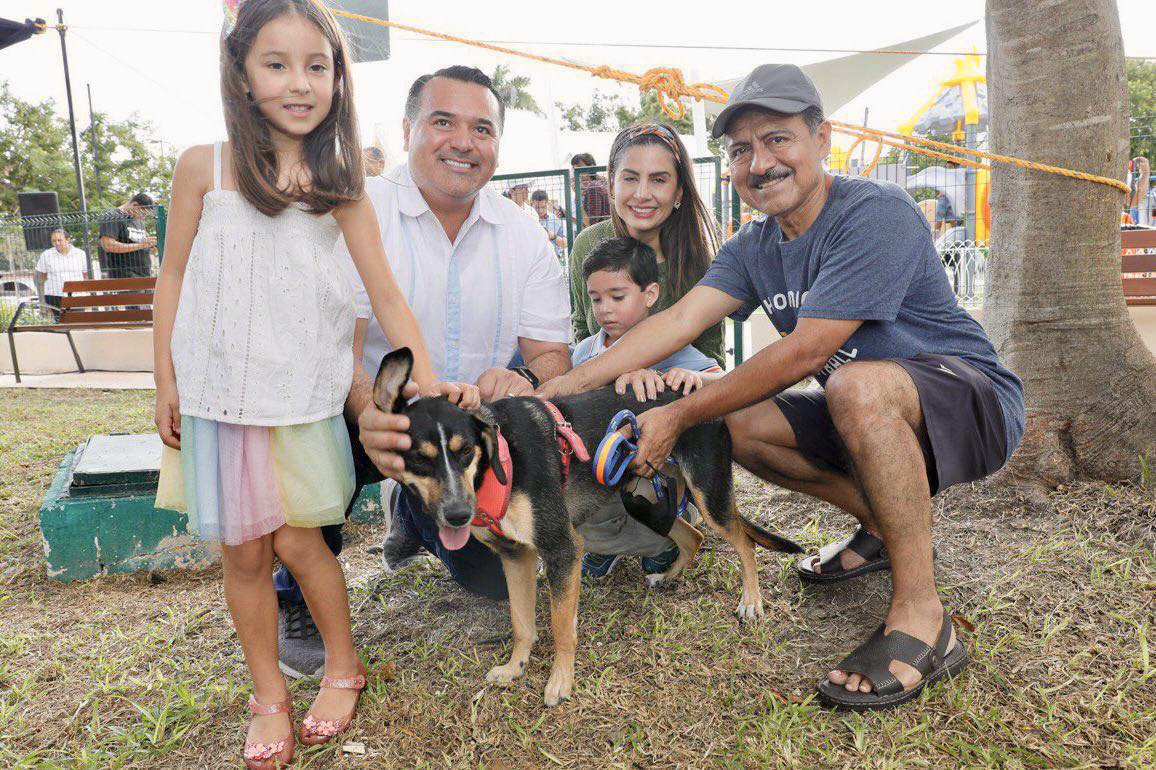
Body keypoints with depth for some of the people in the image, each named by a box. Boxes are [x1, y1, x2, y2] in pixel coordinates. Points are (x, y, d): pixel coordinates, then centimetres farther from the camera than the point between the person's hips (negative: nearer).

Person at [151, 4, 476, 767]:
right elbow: (174, 277, 4)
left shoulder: (341, 185, 1)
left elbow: (384, 288, -2)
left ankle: (344, 668, 26)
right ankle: (269, 697, 25)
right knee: (243, 552, 7)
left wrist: (426, 377, -11)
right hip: (219, 388, 1)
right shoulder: (204, 167, -1)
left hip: (304, 390, 0)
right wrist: (167, 381, 4)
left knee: (297, 540, 1)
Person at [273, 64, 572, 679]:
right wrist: (370, 416, -46)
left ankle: (411, 513, 28)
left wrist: (521, 385, -29)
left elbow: (552, 356, -2)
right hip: (378, 425, -3)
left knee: (501, 575, -8)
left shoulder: (523, 236, -1)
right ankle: (301, 595, -5)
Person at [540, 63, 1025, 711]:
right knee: (742, 425, -5)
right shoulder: (754, 249, 2)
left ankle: (923, 619, -24)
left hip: (974, 399, -8)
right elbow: (678, 321, -11)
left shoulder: (876, 214, -22)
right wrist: (559, 388, -22)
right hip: (873, 416, 8)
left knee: (857, 386, -37)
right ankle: (886, 526, 12)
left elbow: (806, 350, -27)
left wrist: (679, 416, -23)